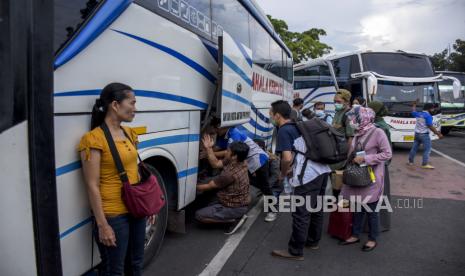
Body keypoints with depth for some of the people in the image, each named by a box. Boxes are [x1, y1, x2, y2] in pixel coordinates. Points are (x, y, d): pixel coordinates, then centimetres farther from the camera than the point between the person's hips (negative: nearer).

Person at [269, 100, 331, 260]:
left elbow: (287, 158, -19)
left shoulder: (284, 131, -9)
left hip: (308, 175, -9)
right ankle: (313, 241, 36)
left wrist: (283, 174, -1)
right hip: (322, 170, 10)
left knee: (301, 214, 0)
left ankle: (295, 251, 11)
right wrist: (292, 167, 27)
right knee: (316, 209, 20)